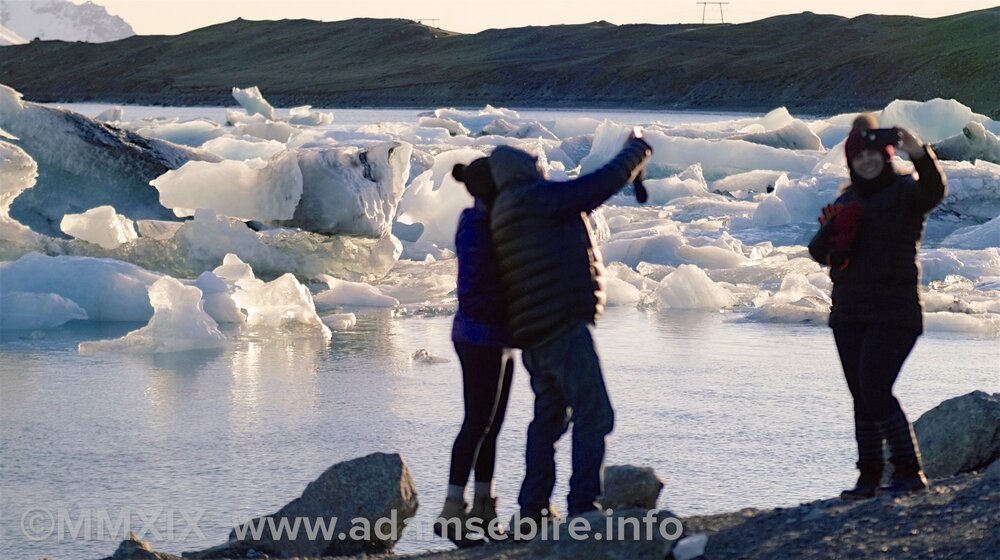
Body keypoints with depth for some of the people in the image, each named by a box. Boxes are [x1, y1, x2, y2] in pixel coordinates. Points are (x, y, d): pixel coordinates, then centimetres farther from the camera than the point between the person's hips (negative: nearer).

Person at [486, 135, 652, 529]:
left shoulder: (503, 217, 18)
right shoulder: (538, 199, -9)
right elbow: (604, 183, -9)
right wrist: (636, 153, 7)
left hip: (534, 336, 10)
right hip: (564, 328, -10)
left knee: (548, 418, 17)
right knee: (593, 416, -8)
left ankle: (531, 512, 18)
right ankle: (584, 507, -13)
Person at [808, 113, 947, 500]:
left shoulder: (904, 192, -4)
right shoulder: (848, 200, 15)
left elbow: (933, 191, -28)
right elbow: (818, 251, 13)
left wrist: (920, 155, -45)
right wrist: (833, 229, -8)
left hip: (894, 313, -7)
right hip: (849, 314, 7)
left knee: (875, 391, -16)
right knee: (861, 397, 8)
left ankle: (909, 471, -8)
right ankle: (869, 477, 15)